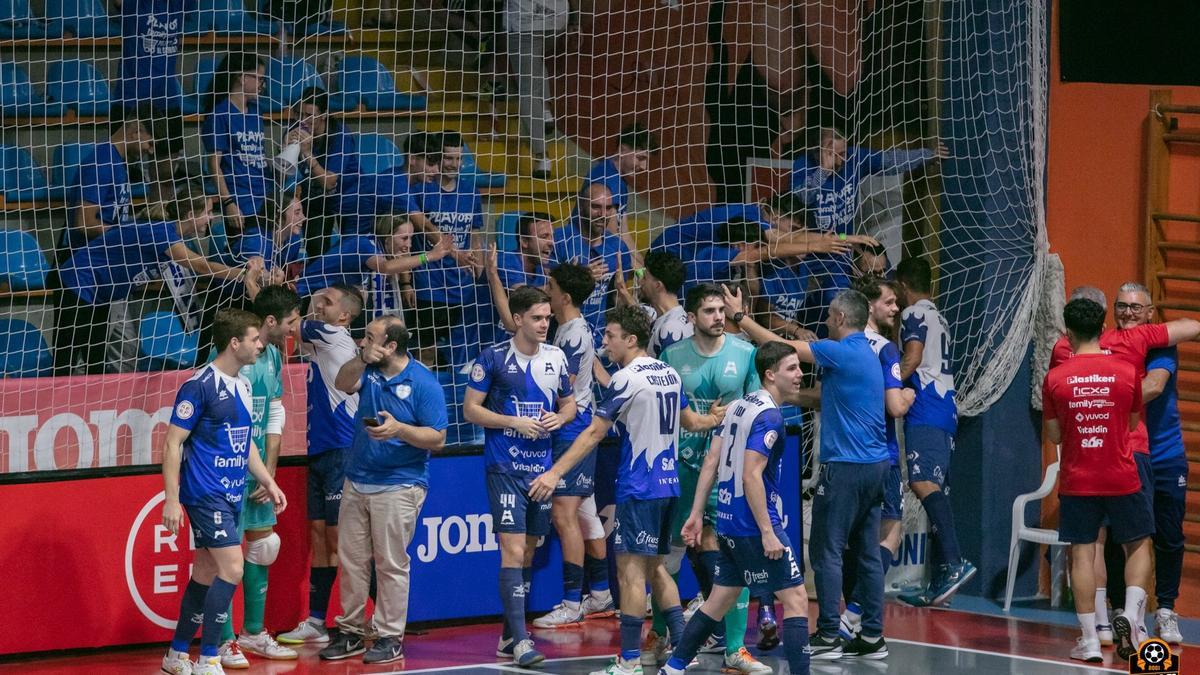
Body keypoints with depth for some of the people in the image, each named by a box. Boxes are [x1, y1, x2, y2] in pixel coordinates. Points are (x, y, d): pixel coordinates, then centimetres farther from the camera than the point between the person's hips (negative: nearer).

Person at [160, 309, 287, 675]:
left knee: (206, 574, 11)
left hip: (232, 495, 8)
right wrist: (171, 500, -17)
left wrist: (268, 482, 19)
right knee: (231, 568, -16)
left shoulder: (243, 386, 12)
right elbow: (173, 443, -13)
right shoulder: (200, 385, -13)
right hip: (205, 493, -8)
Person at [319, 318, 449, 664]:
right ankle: (350, 632, 17)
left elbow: (437, 439, -12)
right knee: (351, 560, 8)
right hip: (356, 483, 6)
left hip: (398, 488, -6)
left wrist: (399, 430, -25)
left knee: (391, 565, -2)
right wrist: (362, 359, -21)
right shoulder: (369, 371, 8)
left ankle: (390, 638, 5)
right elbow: (343, 384, -8)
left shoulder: (422, 383, -11)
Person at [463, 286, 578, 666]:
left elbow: (569, 403, 19)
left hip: (542, 466, 6)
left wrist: (560, 418, -4)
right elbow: (471, 409, -5)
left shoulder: (555, 358, 7)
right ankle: (519, 642, -15)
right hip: (505, 467, -5)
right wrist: (515, 423, -16)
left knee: (528, 550, 11)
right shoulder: (493, 359, -7)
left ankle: (508, 636, 22)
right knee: (513, 550, -12)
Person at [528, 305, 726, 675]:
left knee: (631, 568, -7)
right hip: (667, 484, 9)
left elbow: (594, 434, -14)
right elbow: (690, 421, 25)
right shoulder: (669, 374, 10)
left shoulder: (627, 379, -13)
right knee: (655, 567, 17)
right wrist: (719, 419, 45)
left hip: (638, 488, -9)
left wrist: (555, 473, -13)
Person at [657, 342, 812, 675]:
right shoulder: (769, 416, -15)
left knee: (721, 599, 18)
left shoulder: (738, 407, 12)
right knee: (796, 598, -6)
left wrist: (697, 513, 14)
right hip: (754, 523, -9)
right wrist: (767, 532, -22)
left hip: (728, 522, 9)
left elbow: (711, 463, 12)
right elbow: (751, 476, -22)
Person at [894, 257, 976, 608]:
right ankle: (939, 580, 6)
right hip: (946, 410, 9)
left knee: (922, 481, -21)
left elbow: (913, 358, -15)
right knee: (934, 488, 8)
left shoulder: (914, 313, -1)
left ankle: (955, 561, -36)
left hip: (925, 408, -9)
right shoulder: (938, 318, 26)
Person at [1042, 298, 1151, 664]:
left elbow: (1054, 435, 3)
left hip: (1076, 482, 0)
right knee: (1139, 545, 16)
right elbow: (1132, 422, 9)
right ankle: (1130, 615, -4)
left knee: (1082, 555, 4)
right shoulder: (1126, 372, -6)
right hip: (1122, 479, 0)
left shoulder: (1055, 378, -6)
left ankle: (1090, 641, 3)